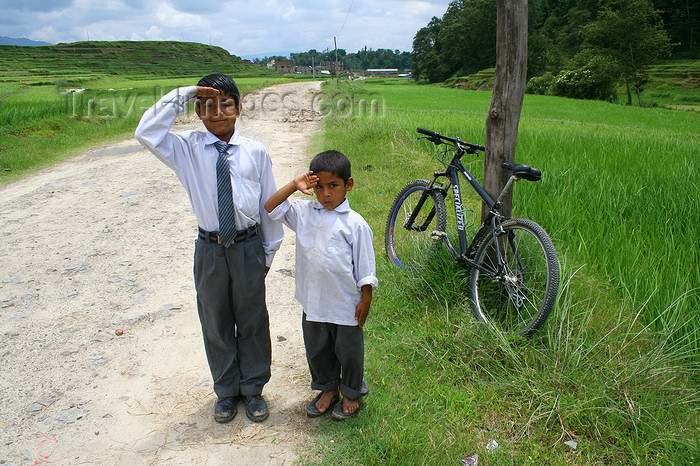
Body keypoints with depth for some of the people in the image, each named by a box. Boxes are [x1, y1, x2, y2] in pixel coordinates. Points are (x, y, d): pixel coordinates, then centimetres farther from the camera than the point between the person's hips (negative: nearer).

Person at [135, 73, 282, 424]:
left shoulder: (255, 152, -4)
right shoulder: (188, 149, -3)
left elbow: (270, 202, 2)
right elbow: (146, 134, -18)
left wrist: (269, 251, 5)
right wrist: (178, 97, -16)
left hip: (249, 246, 0)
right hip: (210, 248, 1)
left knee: (252, 321, 13)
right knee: (216, 323, 14)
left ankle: (253, 388, 34)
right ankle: (226, 391, 36)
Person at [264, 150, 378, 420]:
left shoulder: (354, 223, -13)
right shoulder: (304, 212, 0)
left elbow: (365, 265, -8)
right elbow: (271, 208, 2)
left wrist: (366, 300, -7)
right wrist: (294, 185, -8)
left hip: (346, 304, -4)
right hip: (313, 300, 5)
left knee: (348, 350, 14)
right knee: (316, 349, 20)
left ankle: (352, 393, 37)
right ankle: (328, 388, 43)